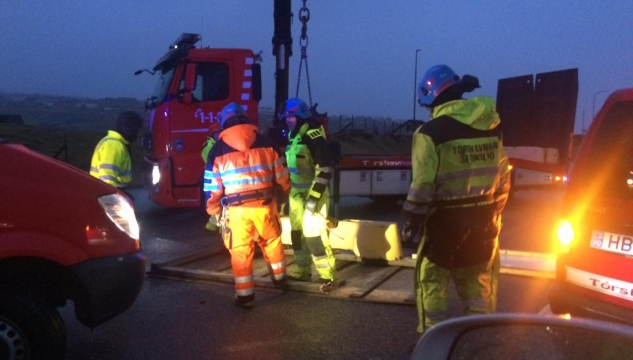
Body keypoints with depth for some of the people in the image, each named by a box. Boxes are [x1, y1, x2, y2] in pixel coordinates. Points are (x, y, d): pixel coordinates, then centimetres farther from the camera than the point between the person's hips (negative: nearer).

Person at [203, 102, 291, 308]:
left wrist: (213, 211, 16)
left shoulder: (218, 149, 2)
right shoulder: (266, 143, 5)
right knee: (272, 242, 23)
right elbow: (282, 177, 7)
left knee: (240, 251, 10)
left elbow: (213, 187, 1)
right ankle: (279, 278, 42)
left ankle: (245, 295, 17)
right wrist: (282, 196, 25)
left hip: (236, 209, -2)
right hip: (265, 205, 2)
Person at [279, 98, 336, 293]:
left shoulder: (313, 136, -17)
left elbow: (325, 168, -22)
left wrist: (314, 196, -24)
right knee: (297, 232, 13)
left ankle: (327, 275, 2)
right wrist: (288, 193, 20)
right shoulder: (293, 136, 12)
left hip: (313, 194, -9)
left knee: (313, 234, -9)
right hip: (297, 194, 9)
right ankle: (301, 271, 26)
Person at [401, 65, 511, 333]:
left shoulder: (432, 132, -14)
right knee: (479, 280, 19)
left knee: (432, 279, 10)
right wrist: (493, 214, 20)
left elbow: (423, 185, -16)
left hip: (447, 219, -6)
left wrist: (411, 222, -6)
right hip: (484, 217, 6)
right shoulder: (492, 128, 5)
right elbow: (503, 178, 10)